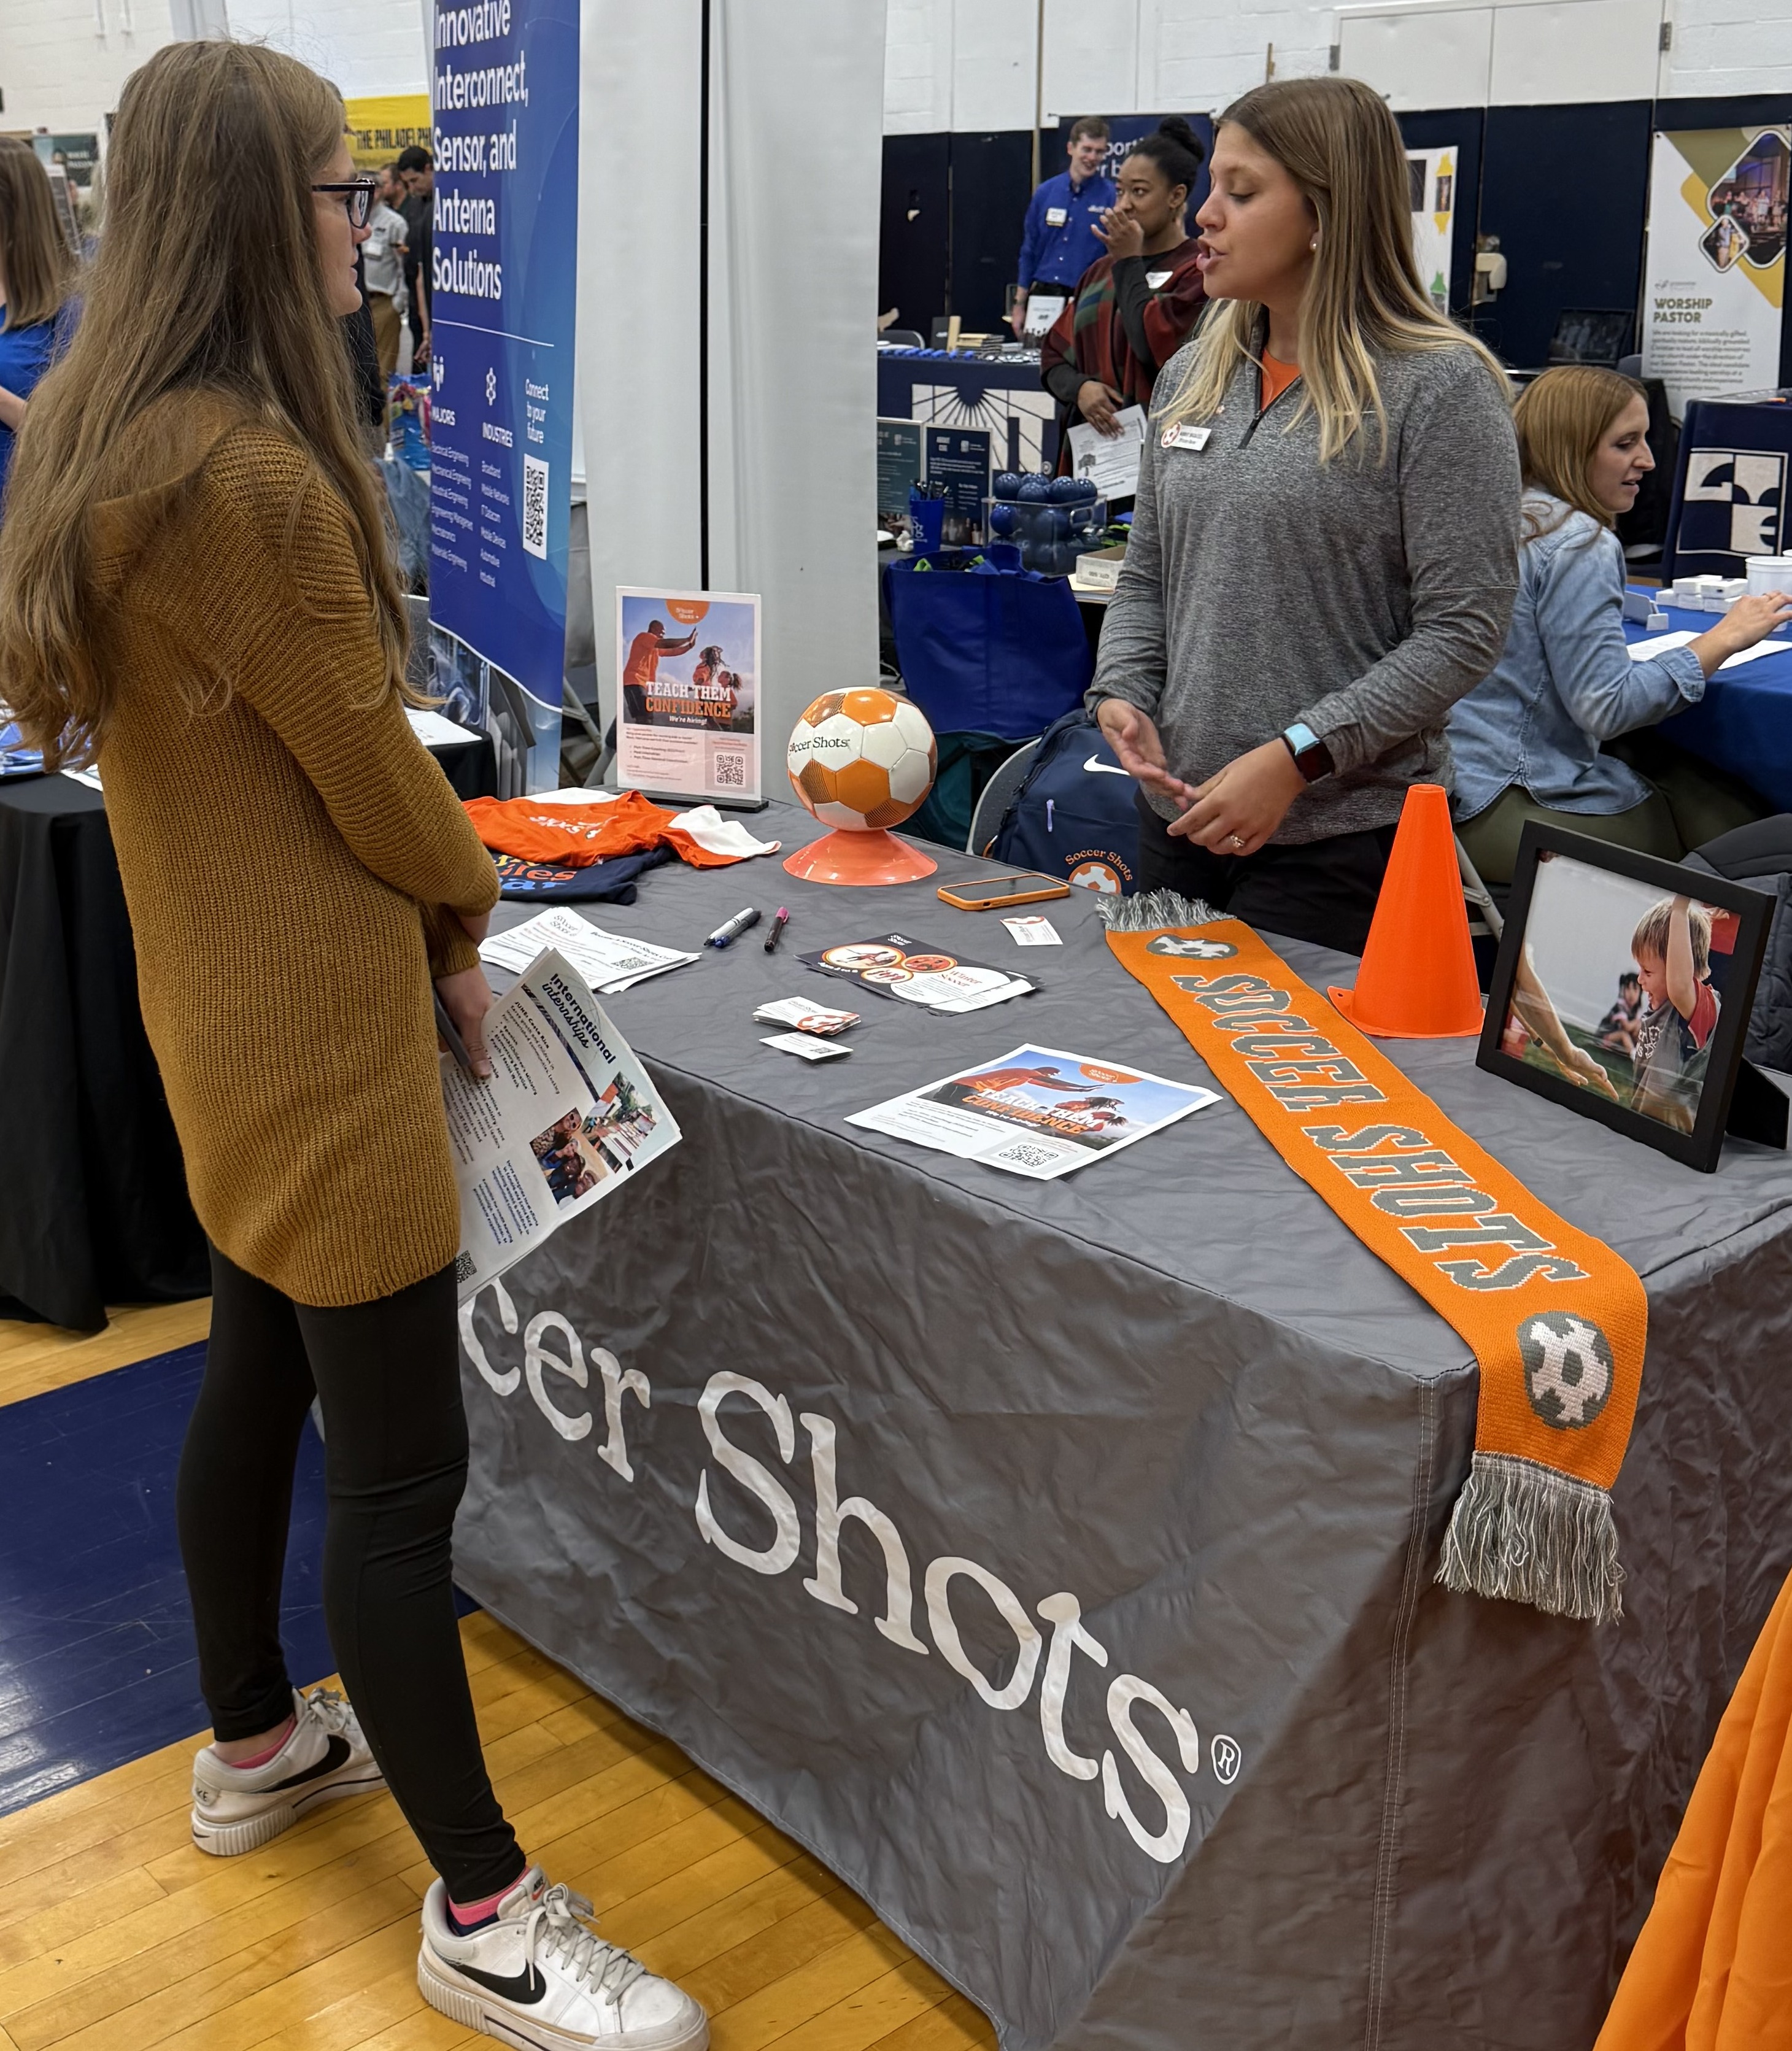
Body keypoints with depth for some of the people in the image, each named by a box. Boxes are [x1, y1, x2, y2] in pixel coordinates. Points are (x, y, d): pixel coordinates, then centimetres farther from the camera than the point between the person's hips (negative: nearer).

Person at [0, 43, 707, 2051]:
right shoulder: (252, 475, -25)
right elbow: (370, 770, -17)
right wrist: (464, 905, 4)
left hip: (212, 982, 10)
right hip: (313, 1011, -10)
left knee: (259, 1362, 23)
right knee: (401, 1461, -1)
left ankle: (253, 1743, 42)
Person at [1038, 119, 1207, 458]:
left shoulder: (1197, 273, -5)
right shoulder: (1101, 270, 17)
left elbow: (1156, 347, -17)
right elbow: (1054, 354, 17)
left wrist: (1128, 262, -4)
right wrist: (1079, 387, -6)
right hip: (1089, 444, 6)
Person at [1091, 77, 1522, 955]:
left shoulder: (1439, 389, -10)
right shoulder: (1192, 378, 10)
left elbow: (1463, 631, -14)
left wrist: (1295, 758, -20)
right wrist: (1122, 692, -4)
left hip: (1341, 840, -6)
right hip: (1178, 819, 6)